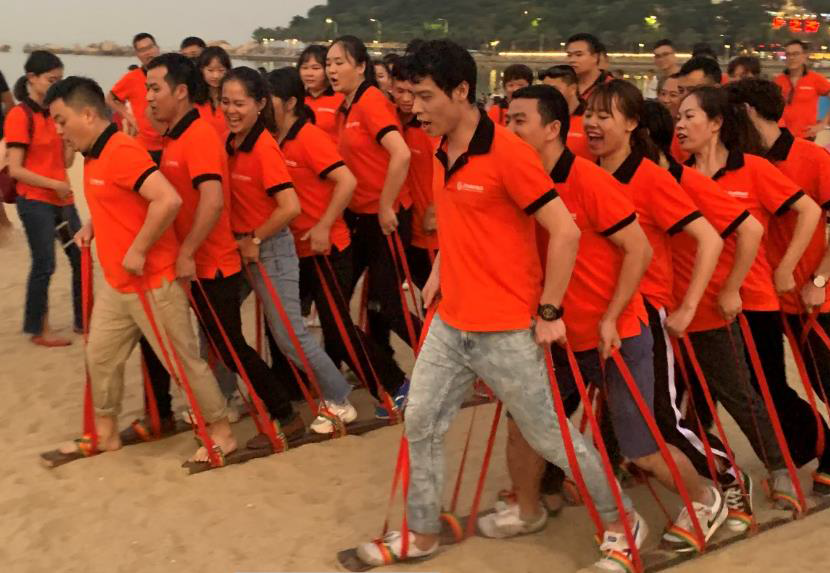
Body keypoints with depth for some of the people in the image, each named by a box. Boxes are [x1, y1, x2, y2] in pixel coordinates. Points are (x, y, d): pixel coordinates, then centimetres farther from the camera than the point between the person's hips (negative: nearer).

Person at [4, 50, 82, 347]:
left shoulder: (54, 113, 10)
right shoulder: (19, 115, -10)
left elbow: (66, 161, 7)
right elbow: (15, 170, -14)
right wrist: (53, 184, -19)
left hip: (62, 200, 7)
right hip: (35, 202, -7)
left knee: (81, 258, 8)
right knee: (44, 265, -3)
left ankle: (83, 320, 21)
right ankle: (38, 330, 12)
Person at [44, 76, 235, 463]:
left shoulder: (122, 151, -21)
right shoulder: (94, 155, 10)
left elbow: (168, 200, -32)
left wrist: (138, 250, -24)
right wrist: (92, 228, 10)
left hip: (151, 282, -10)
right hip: (115, 283, 10)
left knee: (183, 360, 2)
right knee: (99, 355, 16)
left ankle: (222, 432, 16)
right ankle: (105, 433, 32)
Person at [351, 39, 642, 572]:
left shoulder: (508, 152, -18)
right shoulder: (444, 154, 7)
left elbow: (566, 231, -19)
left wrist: (549, 312, -15)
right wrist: (439, 274, 13)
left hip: (505, 330, -8)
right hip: (450, 324, 8)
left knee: (549, 435, 6)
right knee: (422, 424, 14)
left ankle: (622, 520, 28)